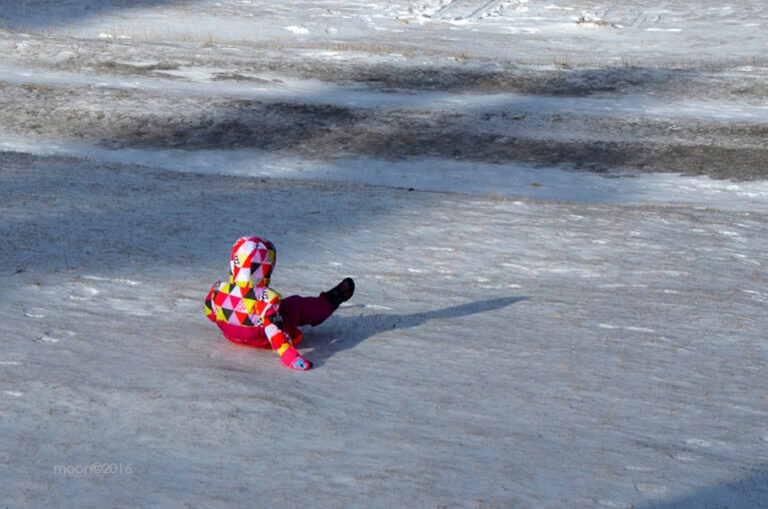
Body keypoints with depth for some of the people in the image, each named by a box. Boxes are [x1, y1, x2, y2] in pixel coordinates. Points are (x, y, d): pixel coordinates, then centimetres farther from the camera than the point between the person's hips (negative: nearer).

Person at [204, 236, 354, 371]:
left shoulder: (217, 290, -22)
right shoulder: (267, 299, -39)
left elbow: (211, 314, -3)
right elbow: (274, 330, -43)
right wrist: (289, 356, -40)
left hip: (232, 336, 5)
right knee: (298, 305, 15)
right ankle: (330, 301, 43)